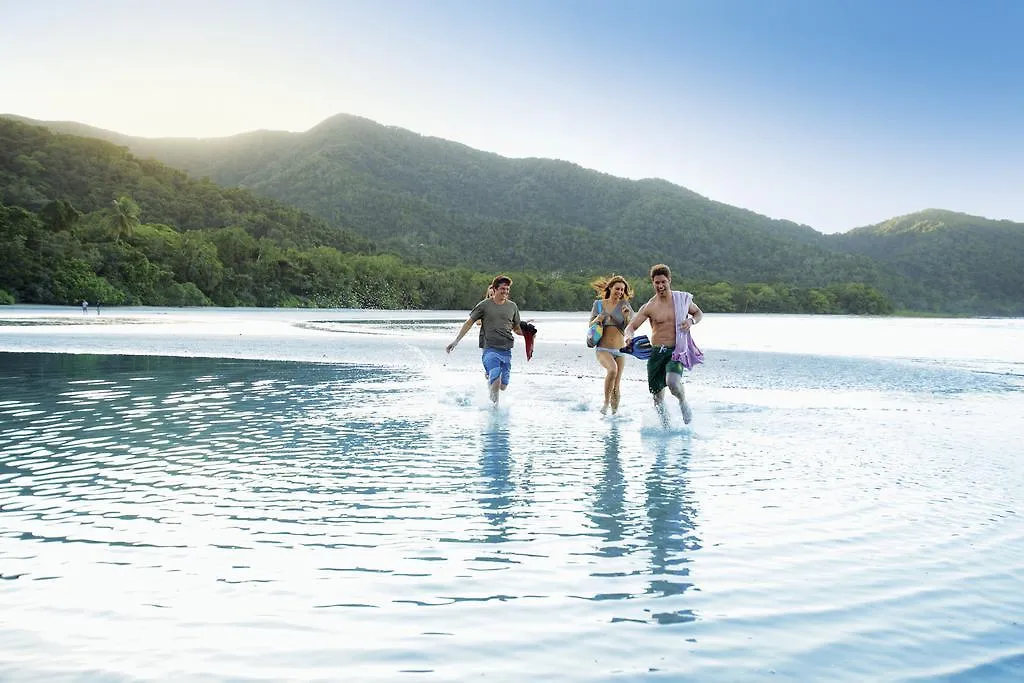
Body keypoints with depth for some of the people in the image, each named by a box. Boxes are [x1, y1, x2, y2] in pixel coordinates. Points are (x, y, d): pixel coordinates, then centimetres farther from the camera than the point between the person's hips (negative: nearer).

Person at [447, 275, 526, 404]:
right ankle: (494, 403, 3)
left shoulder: (512, 306, 12)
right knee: (496, 380, -23)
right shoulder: (484, 305, 2)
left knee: (503, 386, 3)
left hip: (506, 350, 4)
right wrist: (456, 341, 0)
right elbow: (469, 323, 5)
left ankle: (489, 378, 34)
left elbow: (516, 329, 22)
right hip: (490, 349, -4)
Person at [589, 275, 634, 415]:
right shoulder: (598, 304, 5)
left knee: (616, 387, 1)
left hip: (619, 350, 2)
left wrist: (627, 316, -21)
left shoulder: (624, 305, 3)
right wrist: (597, 320, -9)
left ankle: (615, 412, 16)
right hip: (602, 349, -2)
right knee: (612, 369, -31)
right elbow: (590, 326, 11)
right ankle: (606, 402, -17)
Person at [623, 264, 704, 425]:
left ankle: (683, 402, 5)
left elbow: (699, 313, 19)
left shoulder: (683, 299, 2)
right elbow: (631, 326, -4)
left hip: (677, 351, -1)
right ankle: (666, 425, 30)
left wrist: (691, 321, -3)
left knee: (673, 382, -28)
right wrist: (629, 336, -27)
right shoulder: (649, 307, -2)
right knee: (657, 394, 6)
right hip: (657, 352, 2)